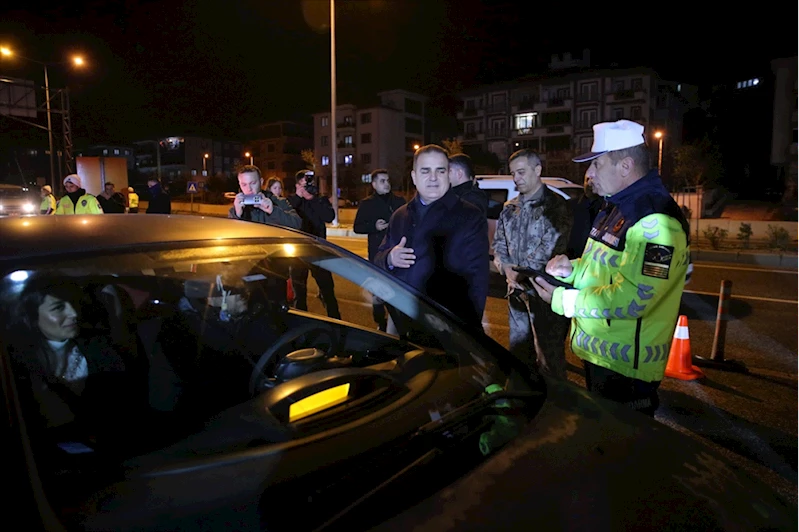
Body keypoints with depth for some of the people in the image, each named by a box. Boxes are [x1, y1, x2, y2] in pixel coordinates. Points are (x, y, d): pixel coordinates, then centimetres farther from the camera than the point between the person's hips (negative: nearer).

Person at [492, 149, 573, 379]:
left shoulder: (555, 206, -9)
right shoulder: (510, 209, 13)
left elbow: (555, 249, -17)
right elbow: (499, 244, 14)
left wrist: (524, 274, -16)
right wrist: (507, 270, -4)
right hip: (517, 291, 7)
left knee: (548, 358, 0)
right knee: (518, 352, 19)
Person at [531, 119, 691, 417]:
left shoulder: (656, 223, -24)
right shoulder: (615, 208, 9)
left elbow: (629, 300, -28)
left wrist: (561, 299, -20)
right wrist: (573, 269, -2)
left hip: (625, 366, -9)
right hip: (595, 351, 10)